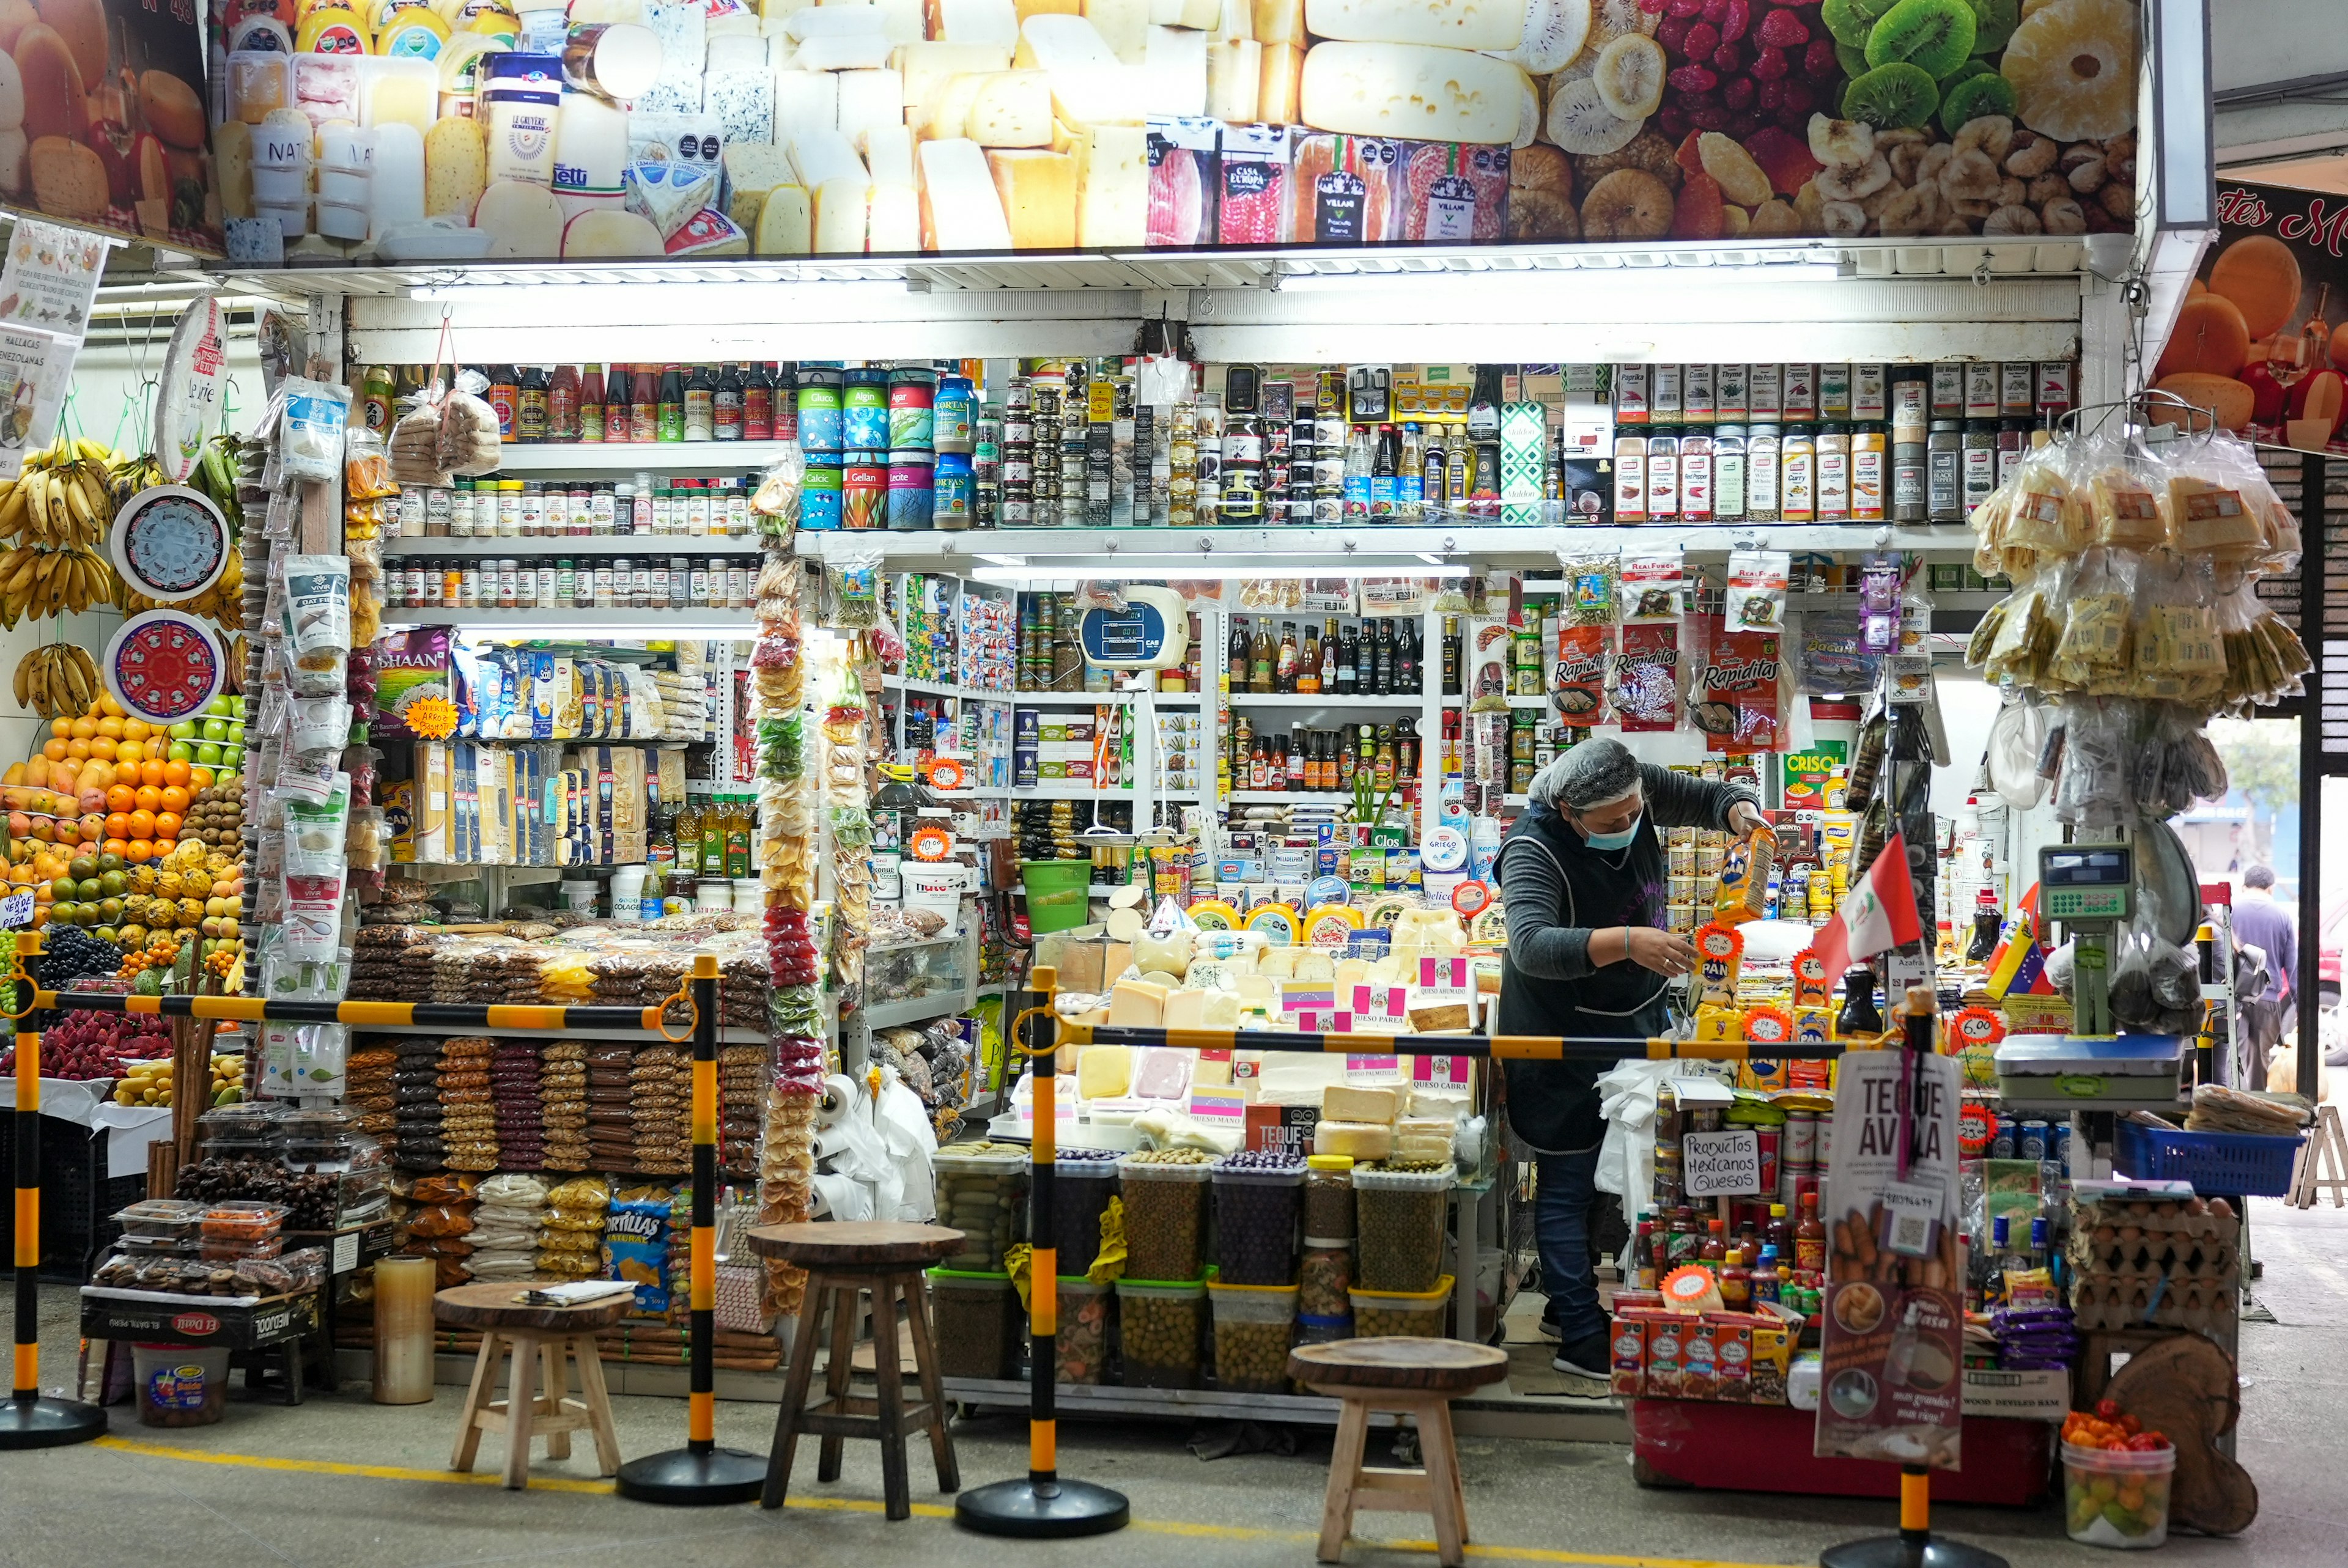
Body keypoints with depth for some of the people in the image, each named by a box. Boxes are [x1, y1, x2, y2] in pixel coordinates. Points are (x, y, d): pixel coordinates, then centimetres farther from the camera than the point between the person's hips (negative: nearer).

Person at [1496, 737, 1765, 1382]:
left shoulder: (1638, 790, -11)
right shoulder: (1534, 851, -30)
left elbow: (1711, 796, 4)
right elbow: (1532, 945, -45)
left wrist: (1741, 811, -21)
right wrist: (1627, 941, -58)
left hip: (1635, 1016, 8)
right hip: (1563, 1036, -8)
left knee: (1612, 1176, 17)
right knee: (1567, 1184, -1)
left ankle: (1568, 1303, 31)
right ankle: (1581, 1339, 4)